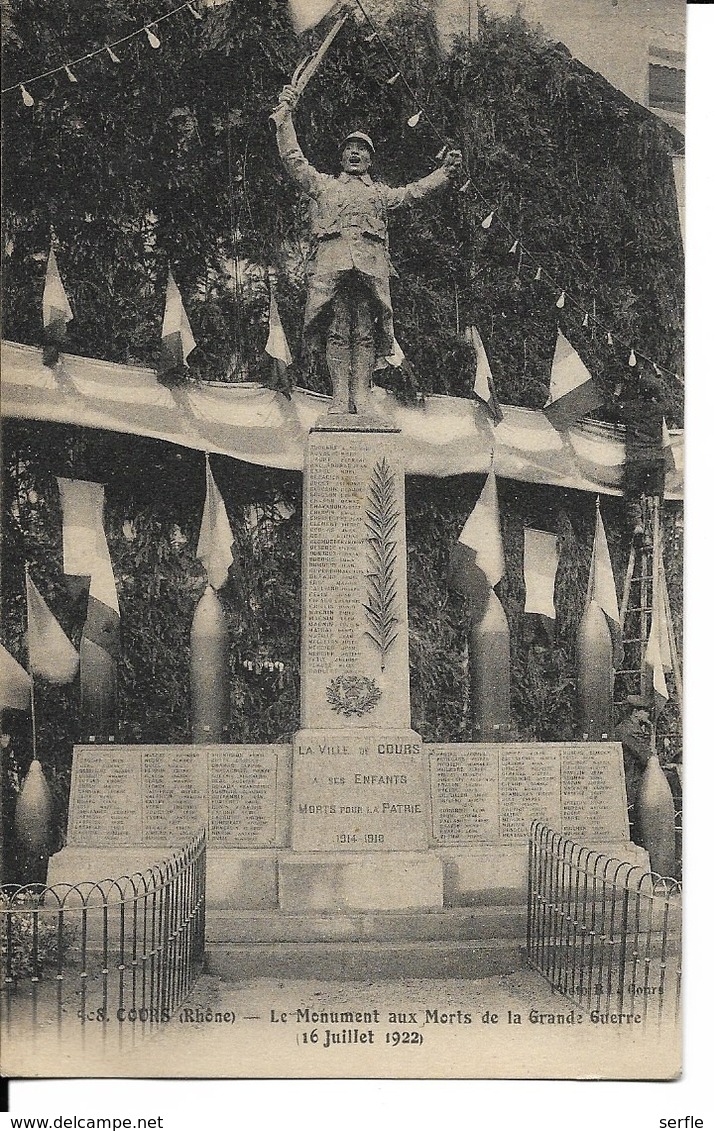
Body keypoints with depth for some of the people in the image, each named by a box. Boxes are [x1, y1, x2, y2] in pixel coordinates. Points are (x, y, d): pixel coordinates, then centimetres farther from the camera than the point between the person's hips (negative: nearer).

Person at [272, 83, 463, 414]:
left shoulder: (380, 192, 33)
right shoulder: (323, 185, 28)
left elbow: (415, 191, 27)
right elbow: (293, 158, 23)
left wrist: (445, 171, 19)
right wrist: (285, 115, 19)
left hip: (371, 264, 1)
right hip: (331, 260, -1)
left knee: (365, 333, -6)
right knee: (337, 332, -9)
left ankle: (361, 396, -7)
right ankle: (340, 398, -10)